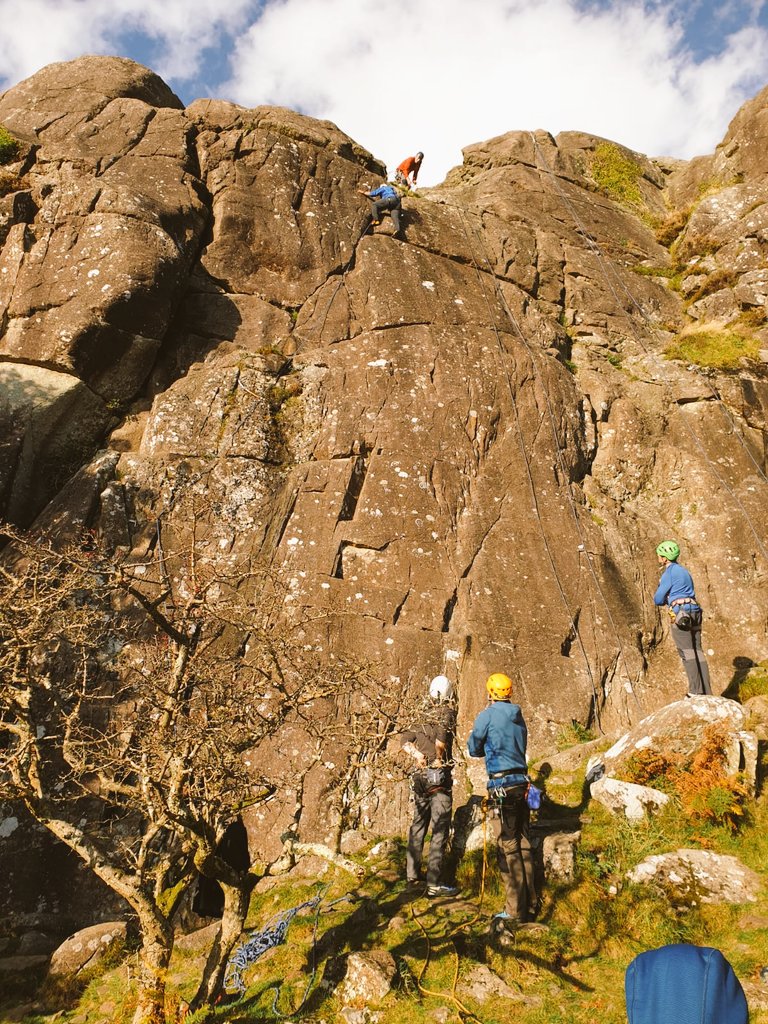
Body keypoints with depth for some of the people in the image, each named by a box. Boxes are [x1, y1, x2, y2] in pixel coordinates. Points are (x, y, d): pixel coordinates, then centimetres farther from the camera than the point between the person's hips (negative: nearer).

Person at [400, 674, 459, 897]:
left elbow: (405, 739, 2)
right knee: (439, 831, -3)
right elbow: (441, 733, -25)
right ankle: (433, 884, -4)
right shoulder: (448, 713, -5)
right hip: (439, 778, -7)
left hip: (420, 777, 7)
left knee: (418, 826, 16)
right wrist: (440, 756, -11)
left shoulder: (425, 717, 13)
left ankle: (412, 875, 25)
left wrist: (417, 755, -8)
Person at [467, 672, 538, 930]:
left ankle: (516, 912, 1)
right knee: (523, 845, 14)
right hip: (522, 781, 7)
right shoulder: (518, 717, 12)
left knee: (508, 848, -2)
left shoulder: (487, 716, -8)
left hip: (502, 785, -7)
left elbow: (473, 749, 4)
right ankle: (530, 905, 22)